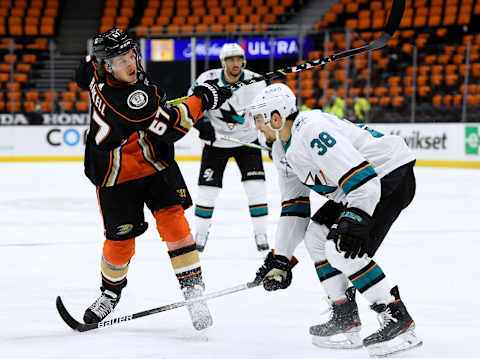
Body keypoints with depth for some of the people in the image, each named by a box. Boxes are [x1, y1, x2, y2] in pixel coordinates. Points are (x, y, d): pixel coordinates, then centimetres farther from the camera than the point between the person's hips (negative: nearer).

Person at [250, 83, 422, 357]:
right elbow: (294, 206, 14)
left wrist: (355, 221, -40)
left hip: (393, 175, -11)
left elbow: (363, 179, -32)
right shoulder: (282, 150, 9)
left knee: (343, 248, -20)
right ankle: (346, 320, 15)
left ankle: (399, 320, -13)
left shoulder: (312, 132, -25)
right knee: (316, 235, 11)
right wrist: (280, 259, 10)